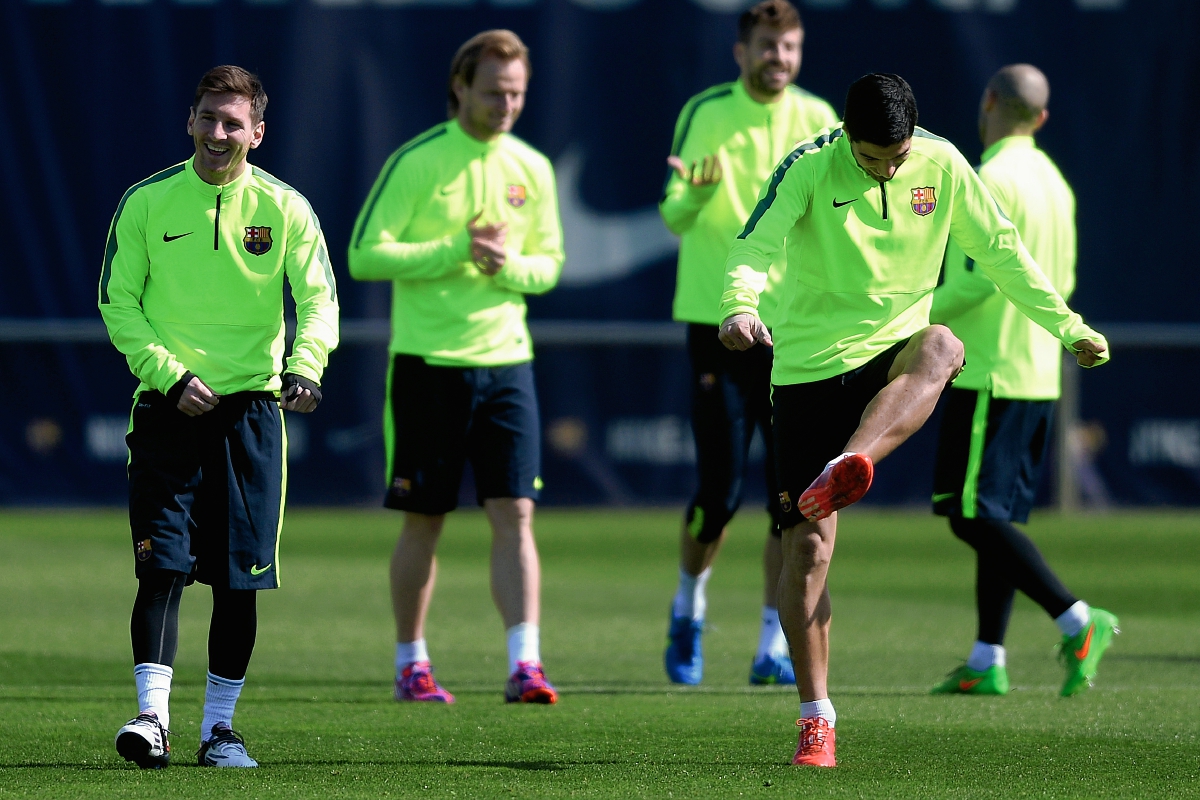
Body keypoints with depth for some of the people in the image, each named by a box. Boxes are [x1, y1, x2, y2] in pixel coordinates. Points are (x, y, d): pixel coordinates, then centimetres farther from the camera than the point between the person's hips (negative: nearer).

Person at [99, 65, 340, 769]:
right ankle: (152, 714, -15)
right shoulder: (148, 204, 1)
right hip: (168, 411, -1)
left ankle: (220, 726, 12)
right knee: (162, 565, -12)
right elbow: (118, 301, 3)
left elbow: (318, 297, -2)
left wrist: (305, 366, -22)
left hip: (251, 409, 1)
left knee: (240, 579, 2)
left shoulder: (286, 209, 2)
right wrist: (170, 374, -10)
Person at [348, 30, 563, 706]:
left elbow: (549, 265, 13)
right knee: (424, 522, 4)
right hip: (427, 363, -3)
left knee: (515, 516, -7)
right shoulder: (415, 163, -6)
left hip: (506, 362, 3)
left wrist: (508, 265, -10)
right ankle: (411, 664, 16)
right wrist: (456, 251, -18)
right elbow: (365, 256, -10)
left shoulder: (532, 168, 7)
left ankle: (524, 665, -11)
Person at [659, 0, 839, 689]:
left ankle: (774, 647, 4)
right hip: (719, 322, -2)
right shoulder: (706, 114, -3)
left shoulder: (816, 119, 4)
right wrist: (693, 194, -30)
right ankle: (690, 608, 24)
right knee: (719, 494, -4)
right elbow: (676, 216, -8)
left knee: (794, 498, -4)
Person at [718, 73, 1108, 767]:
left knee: (940, 347, -37)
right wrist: (741, 308, -43)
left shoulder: (942, 164, 1)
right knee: (808, 543, -7)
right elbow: (755, 246, -22)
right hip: (810, 366, -2)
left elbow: (1000, 251, 13)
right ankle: (816, 720, 3)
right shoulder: (809, 168, -9)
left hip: (893, 352, 2)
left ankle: (842, 472, -57)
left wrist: (1068, 327, 14)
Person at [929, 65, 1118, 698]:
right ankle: (987, 661, 9)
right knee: (997, 518, 10)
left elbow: (979, 277, -22)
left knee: (973, 516, -9)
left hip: (990, 373, -9)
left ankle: (1078, 622, -17)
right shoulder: (1054, 182, 13)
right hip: (1039, 375, 9)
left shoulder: (991, 180, -14)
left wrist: (923, 312, -7)